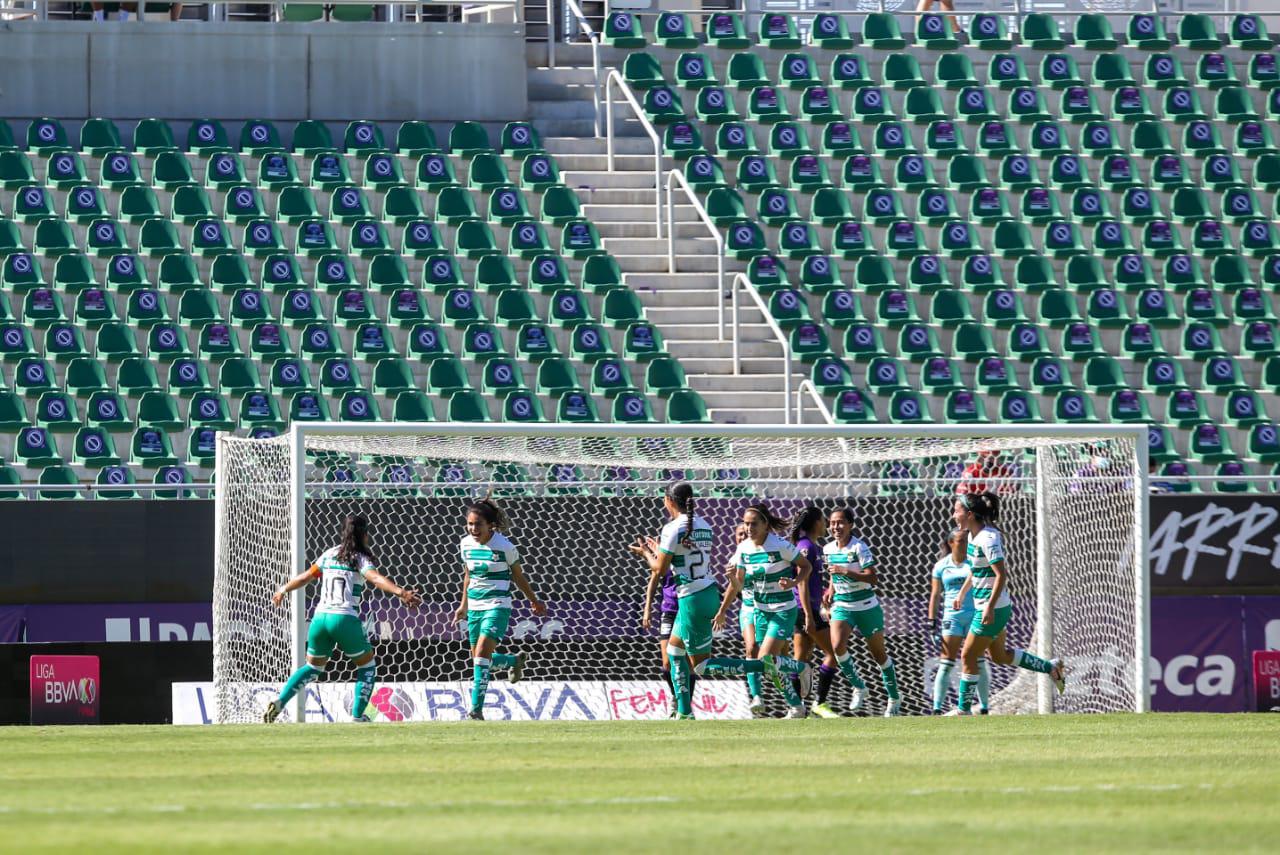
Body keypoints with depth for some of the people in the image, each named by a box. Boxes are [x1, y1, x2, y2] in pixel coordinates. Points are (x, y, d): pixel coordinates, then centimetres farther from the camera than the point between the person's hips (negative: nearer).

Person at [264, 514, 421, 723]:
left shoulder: (329, 555, 15)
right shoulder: (360, 559, -1)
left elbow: (306, 576, 24)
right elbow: (376, 578, -20)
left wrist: (283, 590, 41)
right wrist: (401, 592, -32)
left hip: (320, 617, 5)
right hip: (345, 619, -5)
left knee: (313, 667, 22)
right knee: (367, 666, 15)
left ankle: (278, 702, 5)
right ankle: (357, 716, 5)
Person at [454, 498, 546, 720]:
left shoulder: (504, 546, -13)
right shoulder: (466, 544, 1)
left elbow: (518, 575, 2)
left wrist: (534, 601, 14)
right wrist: (464, 605, 22)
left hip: (497, 606, -6)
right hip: (475, 607, 6)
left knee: (482, 652, -20)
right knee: (478, 658, 12)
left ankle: (476, 708, -20)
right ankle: (514, 661, 42)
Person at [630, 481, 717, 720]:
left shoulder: (673, 528, -14)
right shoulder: (703, 526, 9)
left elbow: (660, 569, -10)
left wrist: (645, 552, 9)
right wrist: (658, 549, 25)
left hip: (692, 599, -9)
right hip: (708, 591, 9)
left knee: (701, 664, -2)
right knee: (674, 650, 20)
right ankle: (684, 711, 20)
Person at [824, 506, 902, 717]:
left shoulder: (859, 548, -15)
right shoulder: (828, 549, 3)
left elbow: (872, 578, -21)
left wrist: (846, 572, -30)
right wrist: (831, 594, 12)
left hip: (866, 607, -4)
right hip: (842, 606, 4)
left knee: (878, 654, 9)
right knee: (837, 646, -21)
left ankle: (894, 698, 26)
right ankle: (858, 688, -2)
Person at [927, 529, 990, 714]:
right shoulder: (941, 566, 6)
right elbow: (935, 595, 7)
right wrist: (932, 622, 2)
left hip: (975, 614, 0)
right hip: (952, 617, 0)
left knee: (979, 662, 2)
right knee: (946, 664, -5)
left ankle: (985, 708, 10)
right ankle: (937, 708, -5)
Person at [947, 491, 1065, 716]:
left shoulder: (988, 539, -23)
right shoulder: (973, 535, 6)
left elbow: (1001, 575, -25)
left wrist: (990, 608, -27)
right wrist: (962, 593, 28)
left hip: (994, 609, -10)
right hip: (984, 607, 10)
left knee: (969, 656, -1)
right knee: (999, 655, 21)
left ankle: (963, 709, 10)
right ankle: (1051, 668, 29)